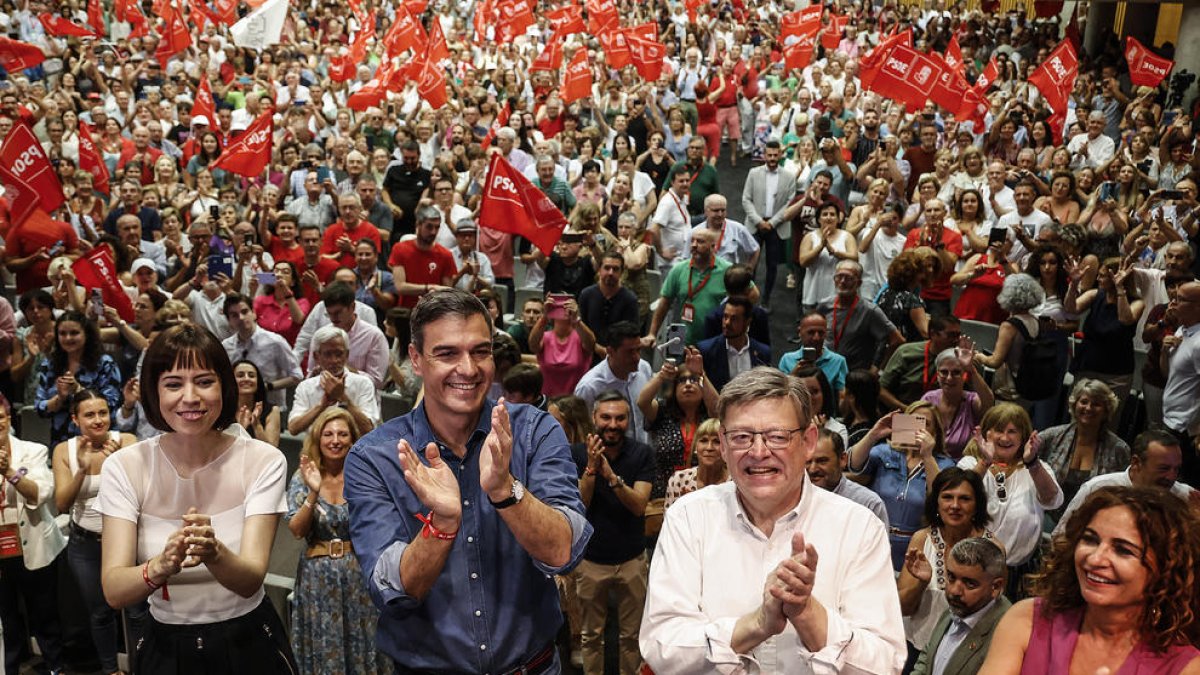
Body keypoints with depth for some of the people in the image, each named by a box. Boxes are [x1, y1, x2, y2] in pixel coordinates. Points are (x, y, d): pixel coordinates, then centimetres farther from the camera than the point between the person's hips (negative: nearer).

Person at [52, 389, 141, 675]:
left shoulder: (126, 441, -12)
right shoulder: (64, 450, -5)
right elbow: (62, 505, -11)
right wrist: (82, 470, -26)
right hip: (85, 544, 2)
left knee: (138, 611, 0)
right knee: (99, 613, 16)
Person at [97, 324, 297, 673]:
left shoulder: (263, 461, -13)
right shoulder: (123, 467, -11)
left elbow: (250, 582, -22)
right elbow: (114, 592, -19)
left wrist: (215, 553, -43)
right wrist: (161, 566, -40)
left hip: (250, 644, 0)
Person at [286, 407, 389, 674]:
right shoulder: (303, 477, -1)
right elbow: (296, 530, -10)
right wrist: (314, 493, -23)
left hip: (358, 573, 0)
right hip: (317, 575, 0)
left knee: (361, 642, 8)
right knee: (323, 648, 8)